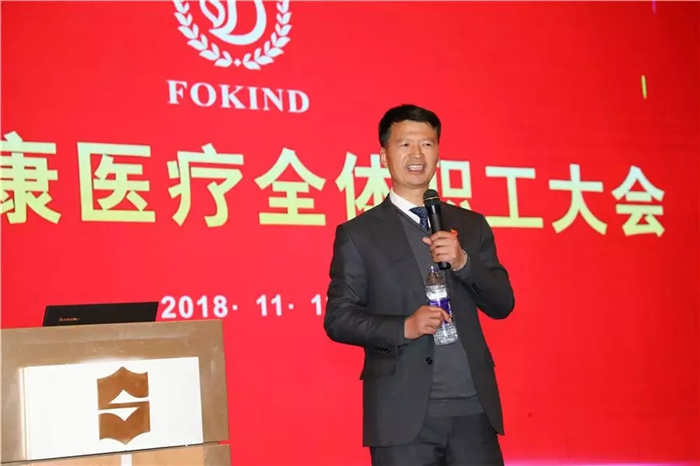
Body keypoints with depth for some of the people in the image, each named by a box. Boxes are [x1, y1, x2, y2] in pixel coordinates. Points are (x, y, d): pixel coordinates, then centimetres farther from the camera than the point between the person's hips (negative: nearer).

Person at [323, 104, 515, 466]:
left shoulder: (471, 225, 13)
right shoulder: (358, 234, 3)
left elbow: (502, 305, 9)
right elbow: (338, 319, -1)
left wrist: (463, 262, -8)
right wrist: (404, 327, -16)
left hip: (473, 407, 3)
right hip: (403, 413, -3)